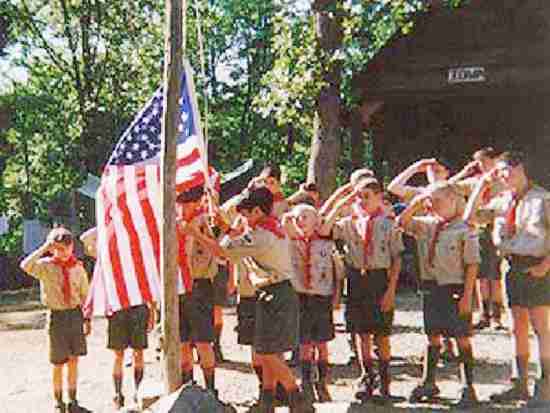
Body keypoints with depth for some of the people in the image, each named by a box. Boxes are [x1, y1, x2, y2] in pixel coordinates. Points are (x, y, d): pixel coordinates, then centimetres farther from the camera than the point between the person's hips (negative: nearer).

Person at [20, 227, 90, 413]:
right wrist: (44, 248, -26)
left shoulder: (78, 268, 0)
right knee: (58, 364, 7)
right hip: (57, 316, -2)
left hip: (75, 314, 2)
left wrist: (87, 319, 8)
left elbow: (84, 295, 8)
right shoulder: (46, 266, -8)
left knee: (74, 360, 9)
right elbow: (25, 266, -29)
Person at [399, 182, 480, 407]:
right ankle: (428, 383, 24)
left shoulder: (464, 230, -9)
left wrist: (467, 295, -13)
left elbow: (472, 265, -10)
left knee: (462, 338, 2)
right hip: (431, 287, 5)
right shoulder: (427, 225, 7)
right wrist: (417, 202, -4)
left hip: (456, 288, -5)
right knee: (433, 337, 14)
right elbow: (403, 222, 7)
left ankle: (468, 387, 10)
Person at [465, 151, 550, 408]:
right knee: (518, 328, 12)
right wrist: (482, 184, 5)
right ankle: (521, 384, 21)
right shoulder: (502, 201, 10)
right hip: (514, 267, 6)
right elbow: (470, 217, 8)